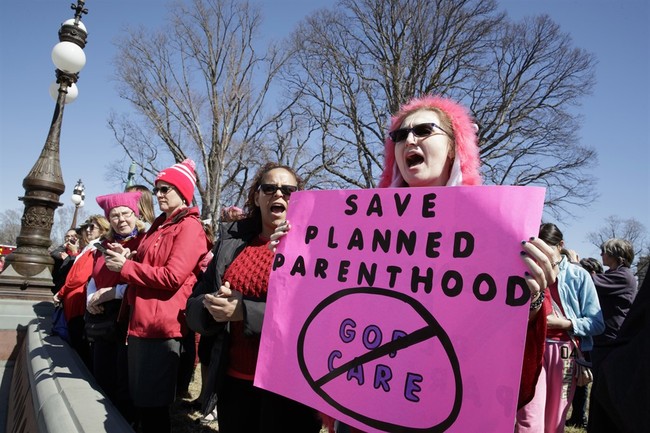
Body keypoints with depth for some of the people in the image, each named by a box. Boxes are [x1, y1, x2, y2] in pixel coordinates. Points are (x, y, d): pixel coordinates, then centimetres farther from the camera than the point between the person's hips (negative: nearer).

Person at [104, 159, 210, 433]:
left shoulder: (189, 226, -11)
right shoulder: (158, 225, 18)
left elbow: (172, 276, -20)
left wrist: (125, 267, -13)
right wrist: (127, 257, 0)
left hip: (161, 324, -9)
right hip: (140, 320, 9)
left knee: (153, 404, 1)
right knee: (139, 400, 19)